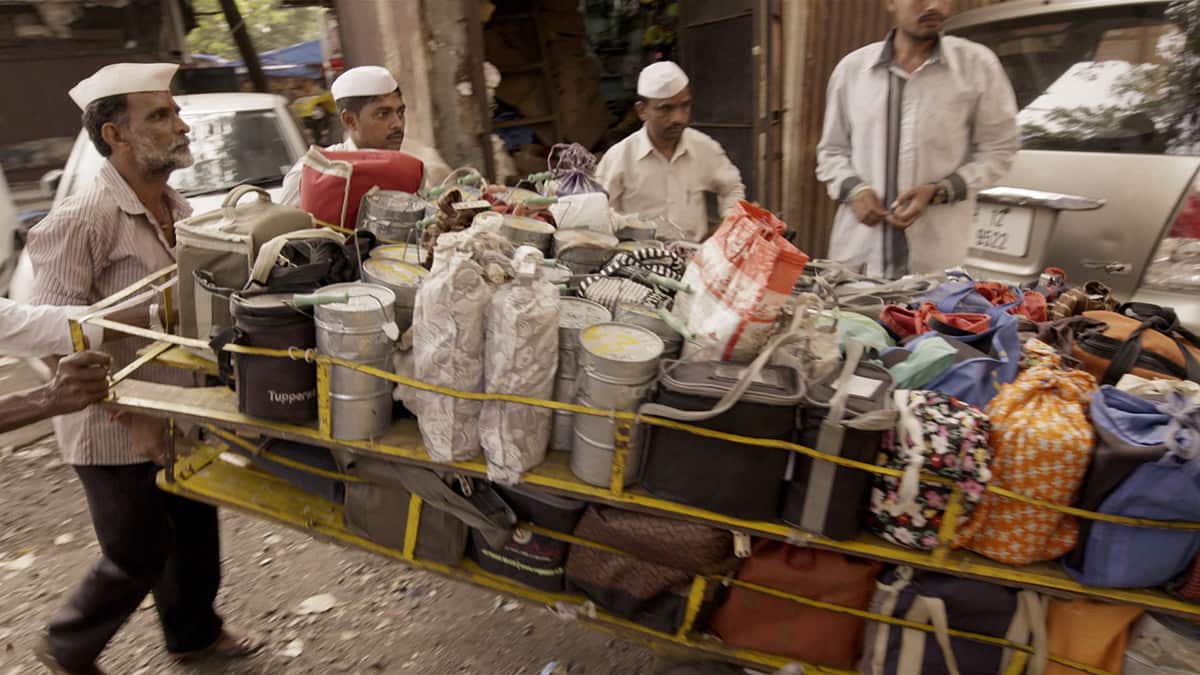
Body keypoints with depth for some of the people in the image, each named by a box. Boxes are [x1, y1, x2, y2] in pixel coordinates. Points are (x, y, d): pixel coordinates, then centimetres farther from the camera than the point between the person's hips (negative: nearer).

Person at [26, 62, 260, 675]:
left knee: (195, 530, 20)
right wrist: (132, 416, -21)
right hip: (117, 434, -7)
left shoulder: (175, 209, 5)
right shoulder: (80, 222, -21)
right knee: (138, 556, 8)